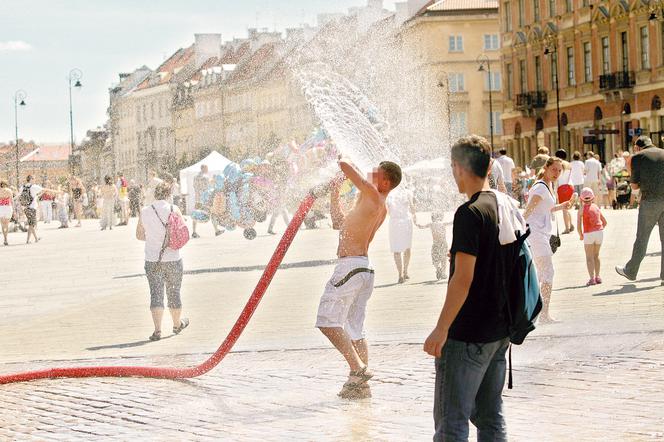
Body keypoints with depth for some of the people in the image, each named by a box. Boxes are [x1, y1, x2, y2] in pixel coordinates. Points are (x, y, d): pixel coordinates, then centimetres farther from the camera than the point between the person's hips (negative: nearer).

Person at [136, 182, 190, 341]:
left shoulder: (144, 212, -3)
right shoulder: (174, 210, -8)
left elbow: (139, 235, 7)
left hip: (152, 260, 1)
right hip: (172, 259, 0)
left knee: (156, 293, 2)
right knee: (174, 292, 15)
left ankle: (157, 329, -10)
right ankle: (177, 324, 33)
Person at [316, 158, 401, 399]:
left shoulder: (371, 195, -9)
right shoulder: (381, 209, 19)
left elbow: (345, 165, -15)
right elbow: (339, 223, 29)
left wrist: (341, 161, 8)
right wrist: (334, 195, 28)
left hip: (350, 265, -10)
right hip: (364, 269, 10)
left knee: (328, 321, -11)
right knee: (354, 330, 13)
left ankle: (358, 368, -16)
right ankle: (360, 384, 14)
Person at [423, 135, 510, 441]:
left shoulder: (470, 213, -17)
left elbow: (463, 278, -21)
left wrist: (441, 329, -18)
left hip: (467, 335, -9)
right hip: (499, 331, 9)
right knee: (490, 417, 14)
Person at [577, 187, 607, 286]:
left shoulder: (582, 209, -3)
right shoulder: (596, 207, 11)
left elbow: (579, 224, -9)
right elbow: (604, 222, 17)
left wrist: (581, 235, 5)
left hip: (588, 234, -4)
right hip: (600, 232, 5)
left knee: (589, 257, 1)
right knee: (596, 255, 19)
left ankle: (592, 278, -8)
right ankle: (597, 277, 21)